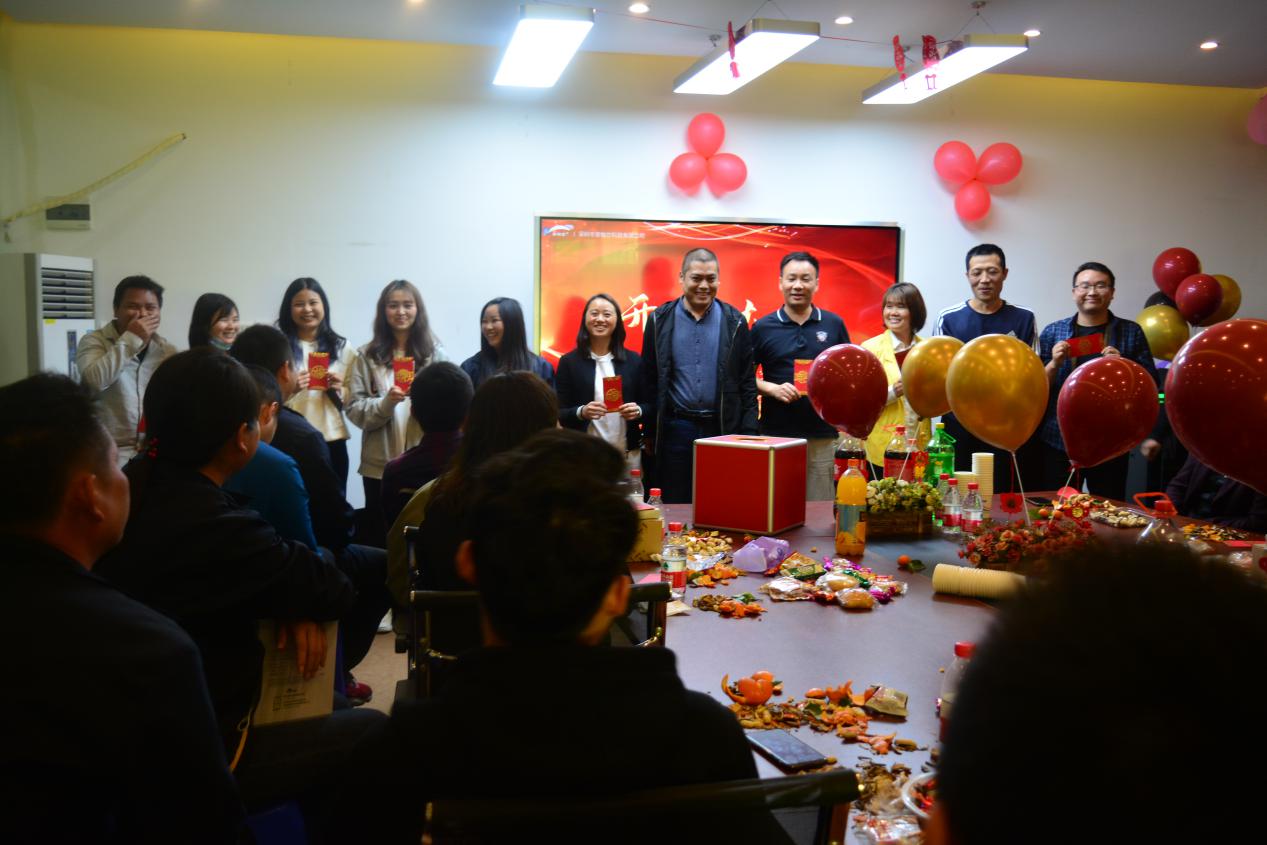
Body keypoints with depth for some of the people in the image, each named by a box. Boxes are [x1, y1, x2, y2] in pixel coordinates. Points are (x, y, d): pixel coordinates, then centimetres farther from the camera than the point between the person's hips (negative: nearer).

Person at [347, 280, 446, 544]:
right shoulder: (366, 356, 4)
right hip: (380, 464, 0)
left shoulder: (435, 354, 5)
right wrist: (385, 403, -17)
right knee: (380, 539, 8)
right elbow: (354, 409, 0)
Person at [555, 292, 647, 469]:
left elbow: (648, 404, 10)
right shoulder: (569, 362, 1)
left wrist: (638, 411, -11)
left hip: (628, 454, 2)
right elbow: (559, 414, 0)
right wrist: (581, 412, -19)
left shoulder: (633, 360, 7)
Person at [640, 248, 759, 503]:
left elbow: (747, 383, 4)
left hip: (723, 429, 0)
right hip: (675, 429, 0)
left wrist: (748, 434, -2)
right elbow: (649, 381, 5)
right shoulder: (660, 320, 3)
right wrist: (650, 433, 2)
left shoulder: (735, 322, 4)